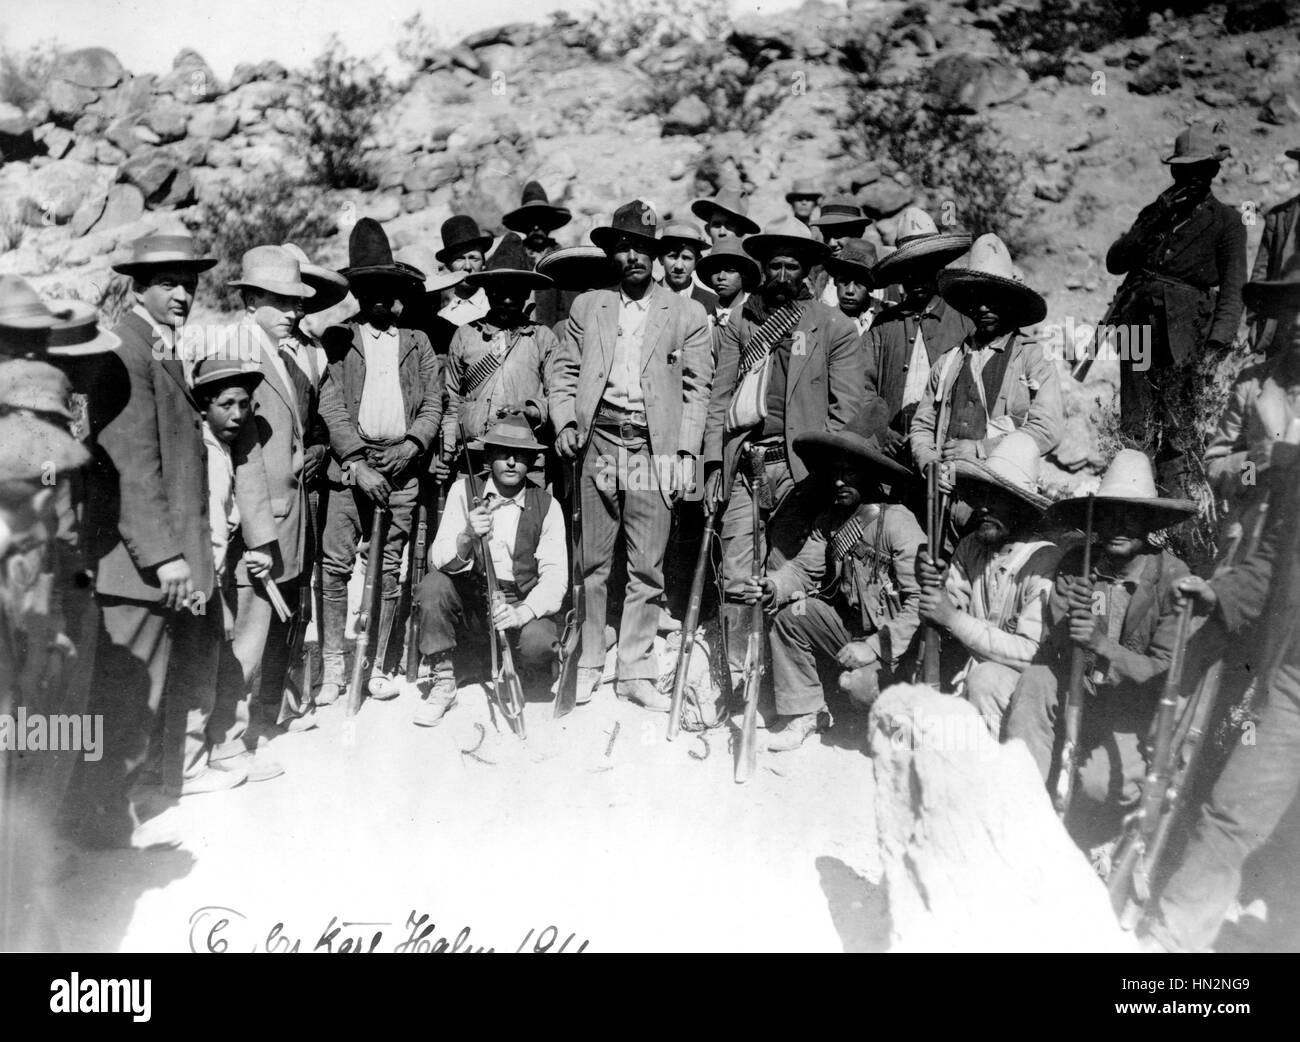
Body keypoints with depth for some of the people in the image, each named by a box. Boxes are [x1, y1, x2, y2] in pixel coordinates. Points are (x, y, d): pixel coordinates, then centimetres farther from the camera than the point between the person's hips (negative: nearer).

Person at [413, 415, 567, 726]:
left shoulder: (546, 505, -4)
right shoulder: (463, 490, -3)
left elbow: (555, 574, -11)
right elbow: (438, 559, -13)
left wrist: (524, 612, -30)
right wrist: (467, 538, -36)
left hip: (523, 604, -1)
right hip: (470, 599, 1)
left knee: (538, 643, -31)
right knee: (433, 584, -28)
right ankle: (442, 682, -11)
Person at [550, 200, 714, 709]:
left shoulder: (687, 314, 10)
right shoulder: (586, 307, 16)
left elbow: (696, 389, 5)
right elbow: (566, 373, 15)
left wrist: (687, 452, -5)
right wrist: (564, 423, -3)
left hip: (655, 452, -1)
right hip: (597, 445, 1)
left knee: (647, 569, 0)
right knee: (591, 564, 4)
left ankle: (636, 672, 10)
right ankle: (587, 667, 15)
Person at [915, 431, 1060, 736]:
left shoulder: (1043, 561, -16)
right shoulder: (970, 546, 3)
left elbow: (1032, 652, -22)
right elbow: (941, 625, 4)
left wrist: (954, 619, -23)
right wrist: (931, 588, -17)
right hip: (971, 668, 6)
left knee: (984, 678, -33)